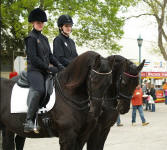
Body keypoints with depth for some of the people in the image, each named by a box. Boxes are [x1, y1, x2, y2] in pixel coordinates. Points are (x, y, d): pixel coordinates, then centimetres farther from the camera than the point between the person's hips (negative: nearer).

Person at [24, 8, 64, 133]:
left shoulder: (44, 38, 21)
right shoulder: (31, 37, -4)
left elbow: (50, 55, 20)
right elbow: (33, 58, -12)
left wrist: (58, 65, 2)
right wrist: (49, 67, -15)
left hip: (45, 71, 9)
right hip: (34, 70, -9)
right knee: (38, 90, -32)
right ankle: (29, 120, -35)